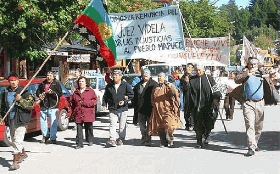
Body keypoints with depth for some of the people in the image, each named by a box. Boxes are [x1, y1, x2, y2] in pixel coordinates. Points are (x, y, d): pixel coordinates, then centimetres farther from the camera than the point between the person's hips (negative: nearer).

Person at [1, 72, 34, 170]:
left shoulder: (24, 92, -6)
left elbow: (31, 105, -10)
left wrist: (21, 100, -21)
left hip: (20, 119, -6)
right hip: (10, 120, 6)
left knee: (17, 140, -11)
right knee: (14, 140, 19)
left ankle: (16, 161, -11)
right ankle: (23, 154, 42)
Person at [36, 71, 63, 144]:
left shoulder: (56, 84, 2)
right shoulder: (42, 84, 15)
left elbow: (60, 94, -6)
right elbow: (37, 91, 22)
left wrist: (52, 92, -21)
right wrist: (39, 95, 0)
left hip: (53, 106, -4)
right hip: (43, 106, 5)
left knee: (53, 123, -5)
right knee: (42, 121, 9)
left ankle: (53, 138, 1)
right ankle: (45, 135, 26)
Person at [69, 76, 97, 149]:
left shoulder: (91, 91, 3)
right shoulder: (76, 92, 13)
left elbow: (95, 100, -2)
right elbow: (72, 102, 19)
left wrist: (86, 103, -13)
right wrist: (73, 111, 9)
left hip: (88, 114, -2)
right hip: (78, 114, 2)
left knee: (88, 128, 7)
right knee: (79, 128, -4)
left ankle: (90, 141, 26)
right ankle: (79, 143, -3)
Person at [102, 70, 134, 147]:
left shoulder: (126, 85, 0)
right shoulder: (109, 85, 9)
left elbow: (131, 94, 2)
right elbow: (105, 96, 16)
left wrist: (125, 101, -11)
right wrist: (104, 104, 2)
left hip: (123, 108, -1)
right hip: (112, 109, 1)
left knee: (122, 125, 6)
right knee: (112, 125, -10)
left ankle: (121, 139, 19)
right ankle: (112, 140, -17)